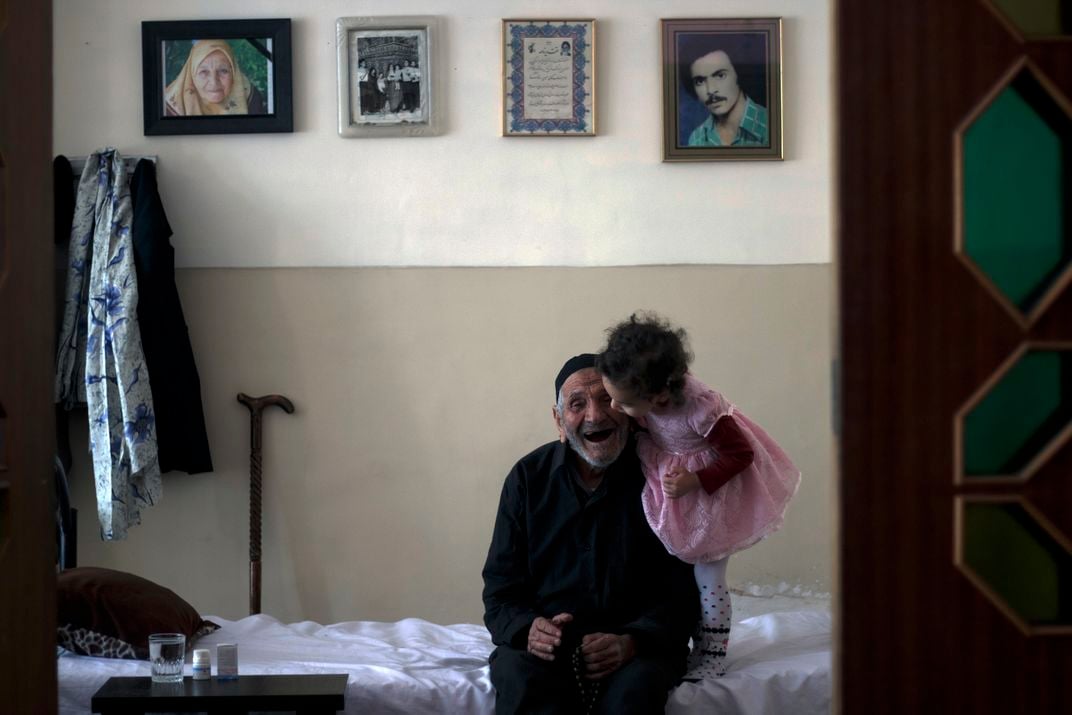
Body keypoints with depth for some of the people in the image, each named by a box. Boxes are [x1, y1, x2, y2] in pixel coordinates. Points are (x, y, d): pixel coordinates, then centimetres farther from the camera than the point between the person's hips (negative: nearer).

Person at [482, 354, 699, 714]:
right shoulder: (528, 478, 5)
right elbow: (500, 589, 7)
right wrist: (528, 629, -17)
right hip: (548, 642, 1)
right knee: (521, 682, -33)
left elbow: (680, 592, -3)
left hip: (637, 643, -1)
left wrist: (632, 641, -22)